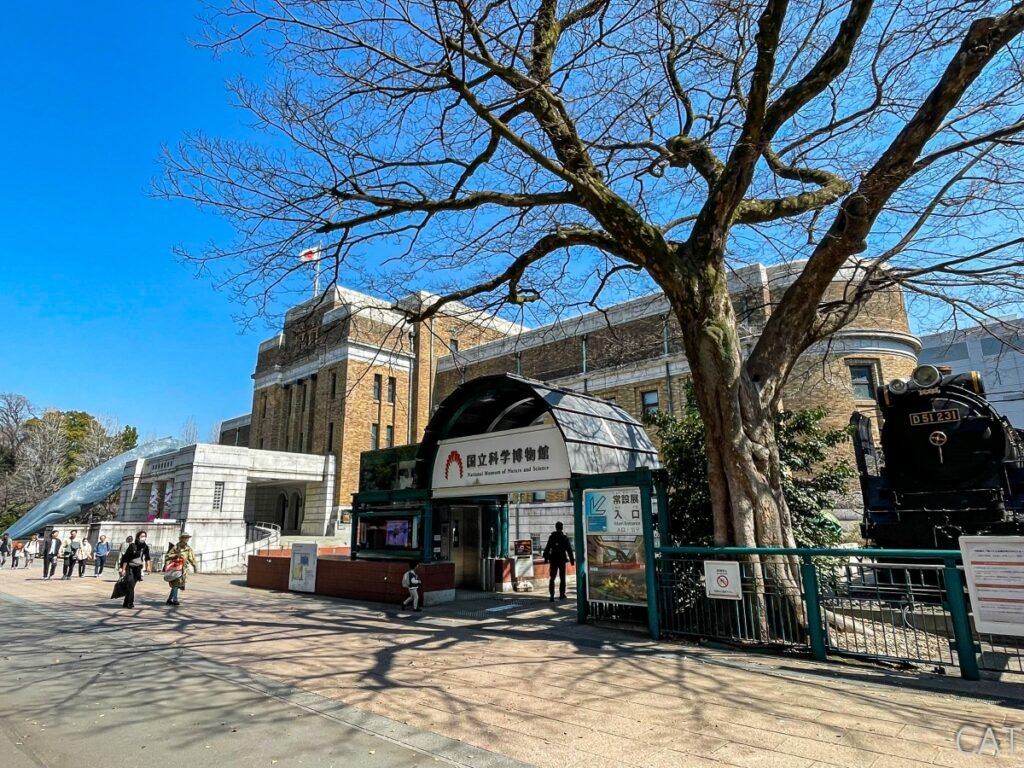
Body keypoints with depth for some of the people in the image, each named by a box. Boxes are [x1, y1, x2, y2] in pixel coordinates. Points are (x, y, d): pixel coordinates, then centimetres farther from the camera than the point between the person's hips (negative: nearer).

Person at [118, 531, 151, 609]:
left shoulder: (145, 547, 0)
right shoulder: (132, 546, -13)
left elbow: (147, 557, 12)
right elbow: (126, 558, -11)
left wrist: (148, 566, 0)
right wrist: (123, 569, -14)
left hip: (138, 568, 4)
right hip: (129, 567, -4)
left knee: (132, 585, 7)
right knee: (130, 584, -14)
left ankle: (126, 603, 17)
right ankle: (130, 603, -9)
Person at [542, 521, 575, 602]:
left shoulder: (551, 537, -1)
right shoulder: (565, 537, -4)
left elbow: (547, 548, -2)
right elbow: (569, 549, -4)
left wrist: (546, 557, 7)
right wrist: (572, 559, 0)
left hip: (553, 560, 1)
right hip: (562, 560, -1)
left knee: (552, 578, 4)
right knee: (562, 578, 13)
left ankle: (552, 596, -7)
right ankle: (561, 594, 15)